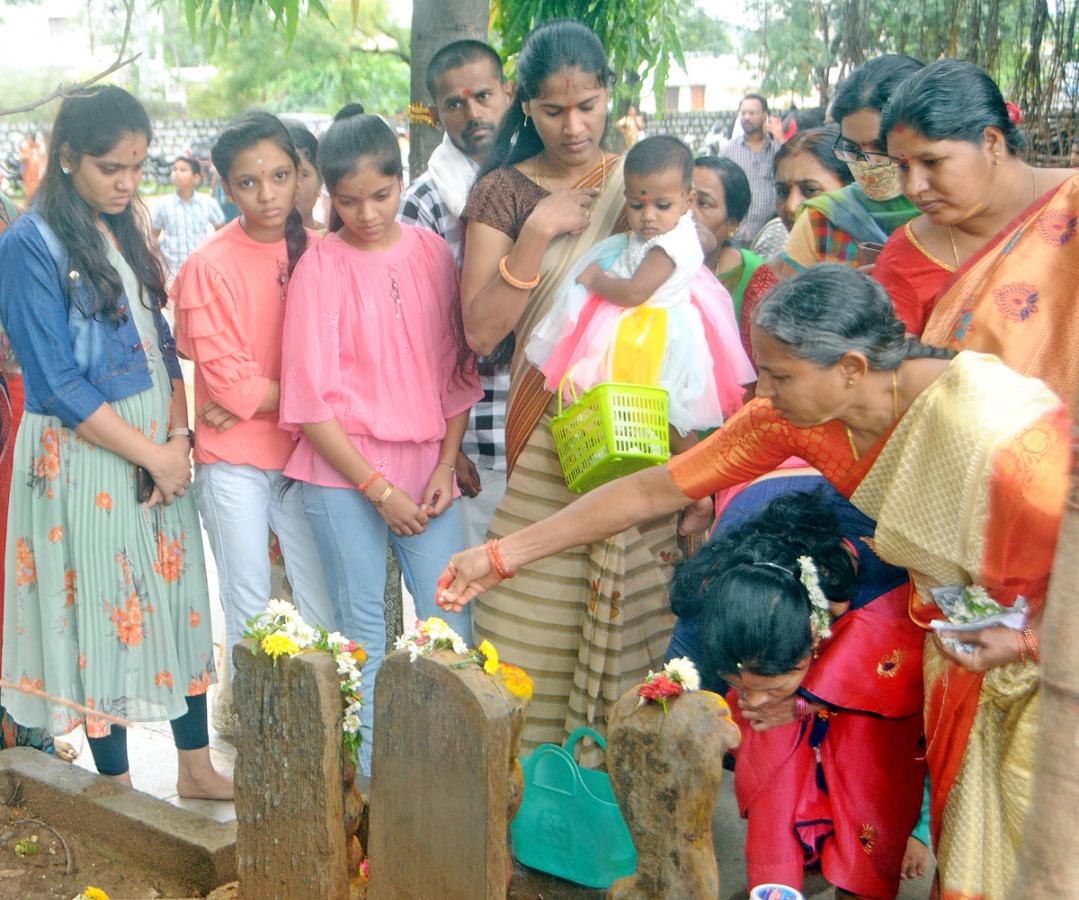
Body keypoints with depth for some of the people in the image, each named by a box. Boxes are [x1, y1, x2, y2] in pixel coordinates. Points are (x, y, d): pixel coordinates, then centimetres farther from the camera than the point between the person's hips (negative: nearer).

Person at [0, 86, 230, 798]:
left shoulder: (126, 232, 9)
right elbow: (57, 384, -15)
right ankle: (119, 792, 19)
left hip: (161, 446, 7)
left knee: (179, 596, 11)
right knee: (103, 609, 4)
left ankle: (197, 768, 26)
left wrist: (178, 438, -5)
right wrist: (151, 454, -14)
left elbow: (161, 342, 10)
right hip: (85, 453, -6)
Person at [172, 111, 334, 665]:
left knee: (326, 611, 5)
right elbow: (233, 384, -12)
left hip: (302, 451, 3)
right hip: (234, 462, -3)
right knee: (250, 617, 5)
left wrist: (254, 399, -13)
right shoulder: (209, 266, -10)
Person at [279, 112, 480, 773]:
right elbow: (313, 399, -8)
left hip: (426, 464, 3)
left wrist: (448, 464, -1)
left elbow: (459, 369, 9)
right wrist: (379, 489, -11)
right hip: (342, 470, -3)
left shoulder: (433, 253, 5)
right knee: (362, 621, 5)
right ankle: (370, 768, 18)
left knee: (450, 617, 0)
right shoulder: (321, 267, -5)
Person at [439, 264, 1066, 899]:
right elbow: (651, 491, -12)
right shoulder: (791, 416, -17)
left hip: (1048, 641, -4)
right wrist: (502, 555, -12)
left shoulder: (999, 429, -35)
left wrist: (1028, 639, -31)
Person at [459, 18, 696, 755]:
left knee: (636, 612, 2)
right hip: (547, 438, -1)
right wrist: (538, 234, -12)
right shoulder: (505, 193, 4)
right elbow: (480, 331, -5)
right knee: (539, 622, -2)